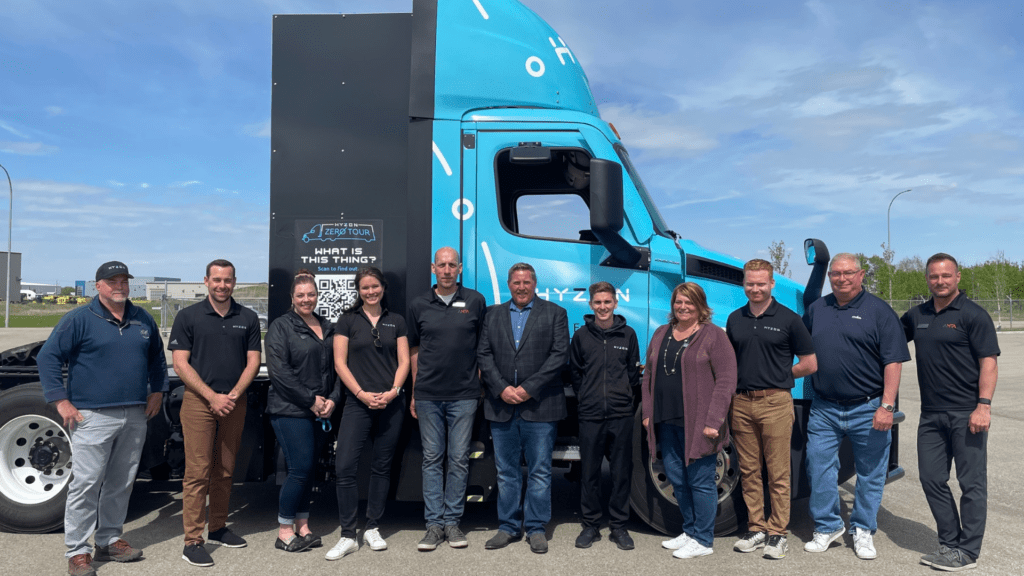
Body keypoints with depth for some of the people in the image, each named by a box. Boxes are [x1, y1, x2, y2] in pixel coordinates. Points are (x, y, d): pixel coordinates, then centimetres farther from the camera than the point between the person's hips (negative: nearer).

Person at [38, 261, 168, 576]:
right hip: (93, 417, -5)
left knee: (121, 483, 12)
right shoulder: (79, 319, -3)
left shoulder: (142, 319, 12)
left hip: (135, 417, 5)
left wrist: (157, 391, 15)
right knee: (86, 484, -4)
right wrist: (61, 401, -9)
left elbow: (157, 357, 24)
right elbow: (48, 357, -4)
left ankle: (110, 540, 25)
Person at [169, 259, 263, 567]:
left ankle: (218, 527, 26)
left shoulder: (248, 318, 8)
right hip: (198, 402, -3)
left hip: (234, 402, 3)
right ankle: (193, 541, 2)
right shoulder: (189, 316, 0)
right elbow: (180, 363, -4)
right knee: (197, 472, -4)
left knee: (225, 471, 12)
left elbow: (253, 362, 6)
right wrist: (213, 397, -12)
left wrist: (233, 395, -8)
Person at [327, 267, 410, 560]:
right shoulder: (348, 320, 4)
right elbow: (340, 362, -1)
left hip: (391, 403, 2)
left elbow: (404, 361, 6)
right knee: (345, 467, -9)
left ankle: (372, 529, 22)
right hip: (358, 402, -2)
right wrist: (361, 393, -10)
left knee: (381, 467, 8)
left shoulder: (396, 321, 9)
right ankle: (348, 536, 3)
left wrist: (393, 391, -9)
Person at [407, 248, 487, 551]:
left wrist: (482, 385, 4)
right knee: (432, 458, 6)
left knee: (459, 459, 5)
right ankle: (434, 524, 14)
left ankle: (452, 521, 16)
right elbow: (414, 351, 11)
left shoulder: (475, 301, 3)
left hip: (464, 395, -1)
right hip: (428, 395, 1)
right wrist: (413, 393, 9)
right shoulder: (418, 306, 6)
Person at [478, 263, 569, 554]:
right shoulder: (493, 314, 13)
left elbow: (560, 355, -5)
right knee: (506, 471, 10)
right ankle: (508, 526, 22)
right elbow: (484, 354, 6)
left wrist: (529, 389, -11)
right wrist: (501, 388, -8)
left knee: (539, 471, 4)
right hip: (501, 406, 3)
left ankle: (536, 528, 17)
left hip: (539, 406, -2)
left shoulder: (555, 313, 4)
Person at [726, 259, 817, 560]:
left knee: (778, 473, 1)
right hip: (741, 403, 4)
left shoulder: (788, 319, -1)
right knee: (748, 472, 10)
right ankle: (756, 529, 20)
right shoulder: (735, 319, 11)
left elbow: (810, 364, 2)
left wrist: (776, 375, 3)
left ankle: (777, 533, 11)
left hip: (775, 402, -4)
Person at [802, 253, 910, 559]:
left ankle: (863, 530, 25)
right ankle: (827, 526, 19)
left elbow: (893, 362, -9)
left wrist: (887, 406, -15)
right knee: (819, 468, 4)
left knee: (871, 472, 9)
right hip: (824, 408, 3)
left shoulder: (878, 310, -5)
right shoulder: (816, 309, 9)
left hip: (868, 410, -3)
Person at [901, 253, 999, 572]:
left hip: (966, 414, -6)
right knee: (932, 479, 10)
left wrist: (984, 405, -18)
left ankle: (967, 551, 13)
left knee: (971, 482, 4)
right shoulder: (916, 316, 11)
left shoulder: (973, 315, -6)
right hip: (931, 414, 6)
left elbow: (988, 362, -11)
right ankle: (949, 543, 23)